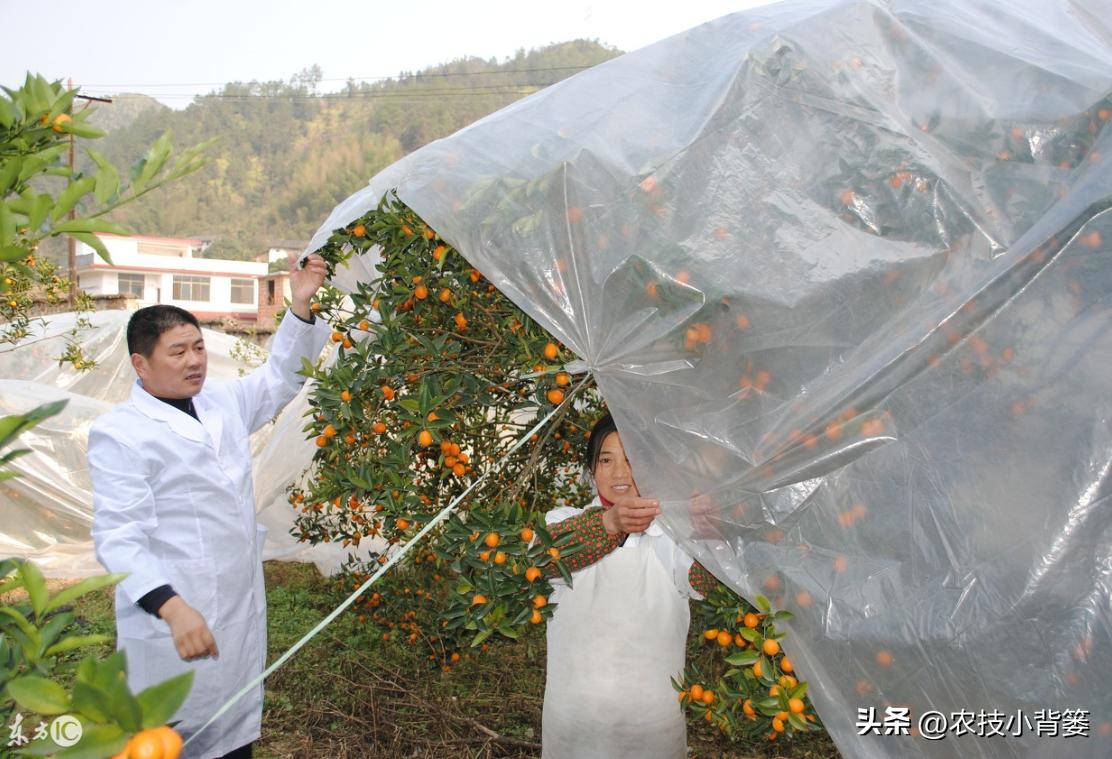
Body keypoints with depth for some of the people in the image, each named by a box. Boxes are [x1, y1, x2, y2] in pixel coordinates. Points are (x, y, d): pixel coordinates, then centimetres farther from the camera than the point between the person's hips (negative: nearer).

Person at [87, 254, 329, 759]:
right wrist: (171, 607, -33)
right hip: (173, 621, -7)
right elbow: (119, 537, -20)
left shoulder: (222, 404, 8)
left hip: (242, 613, 7)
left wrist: (300, 309, 5)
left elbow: (281, 376, 21)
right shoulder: (120, 433, -12)